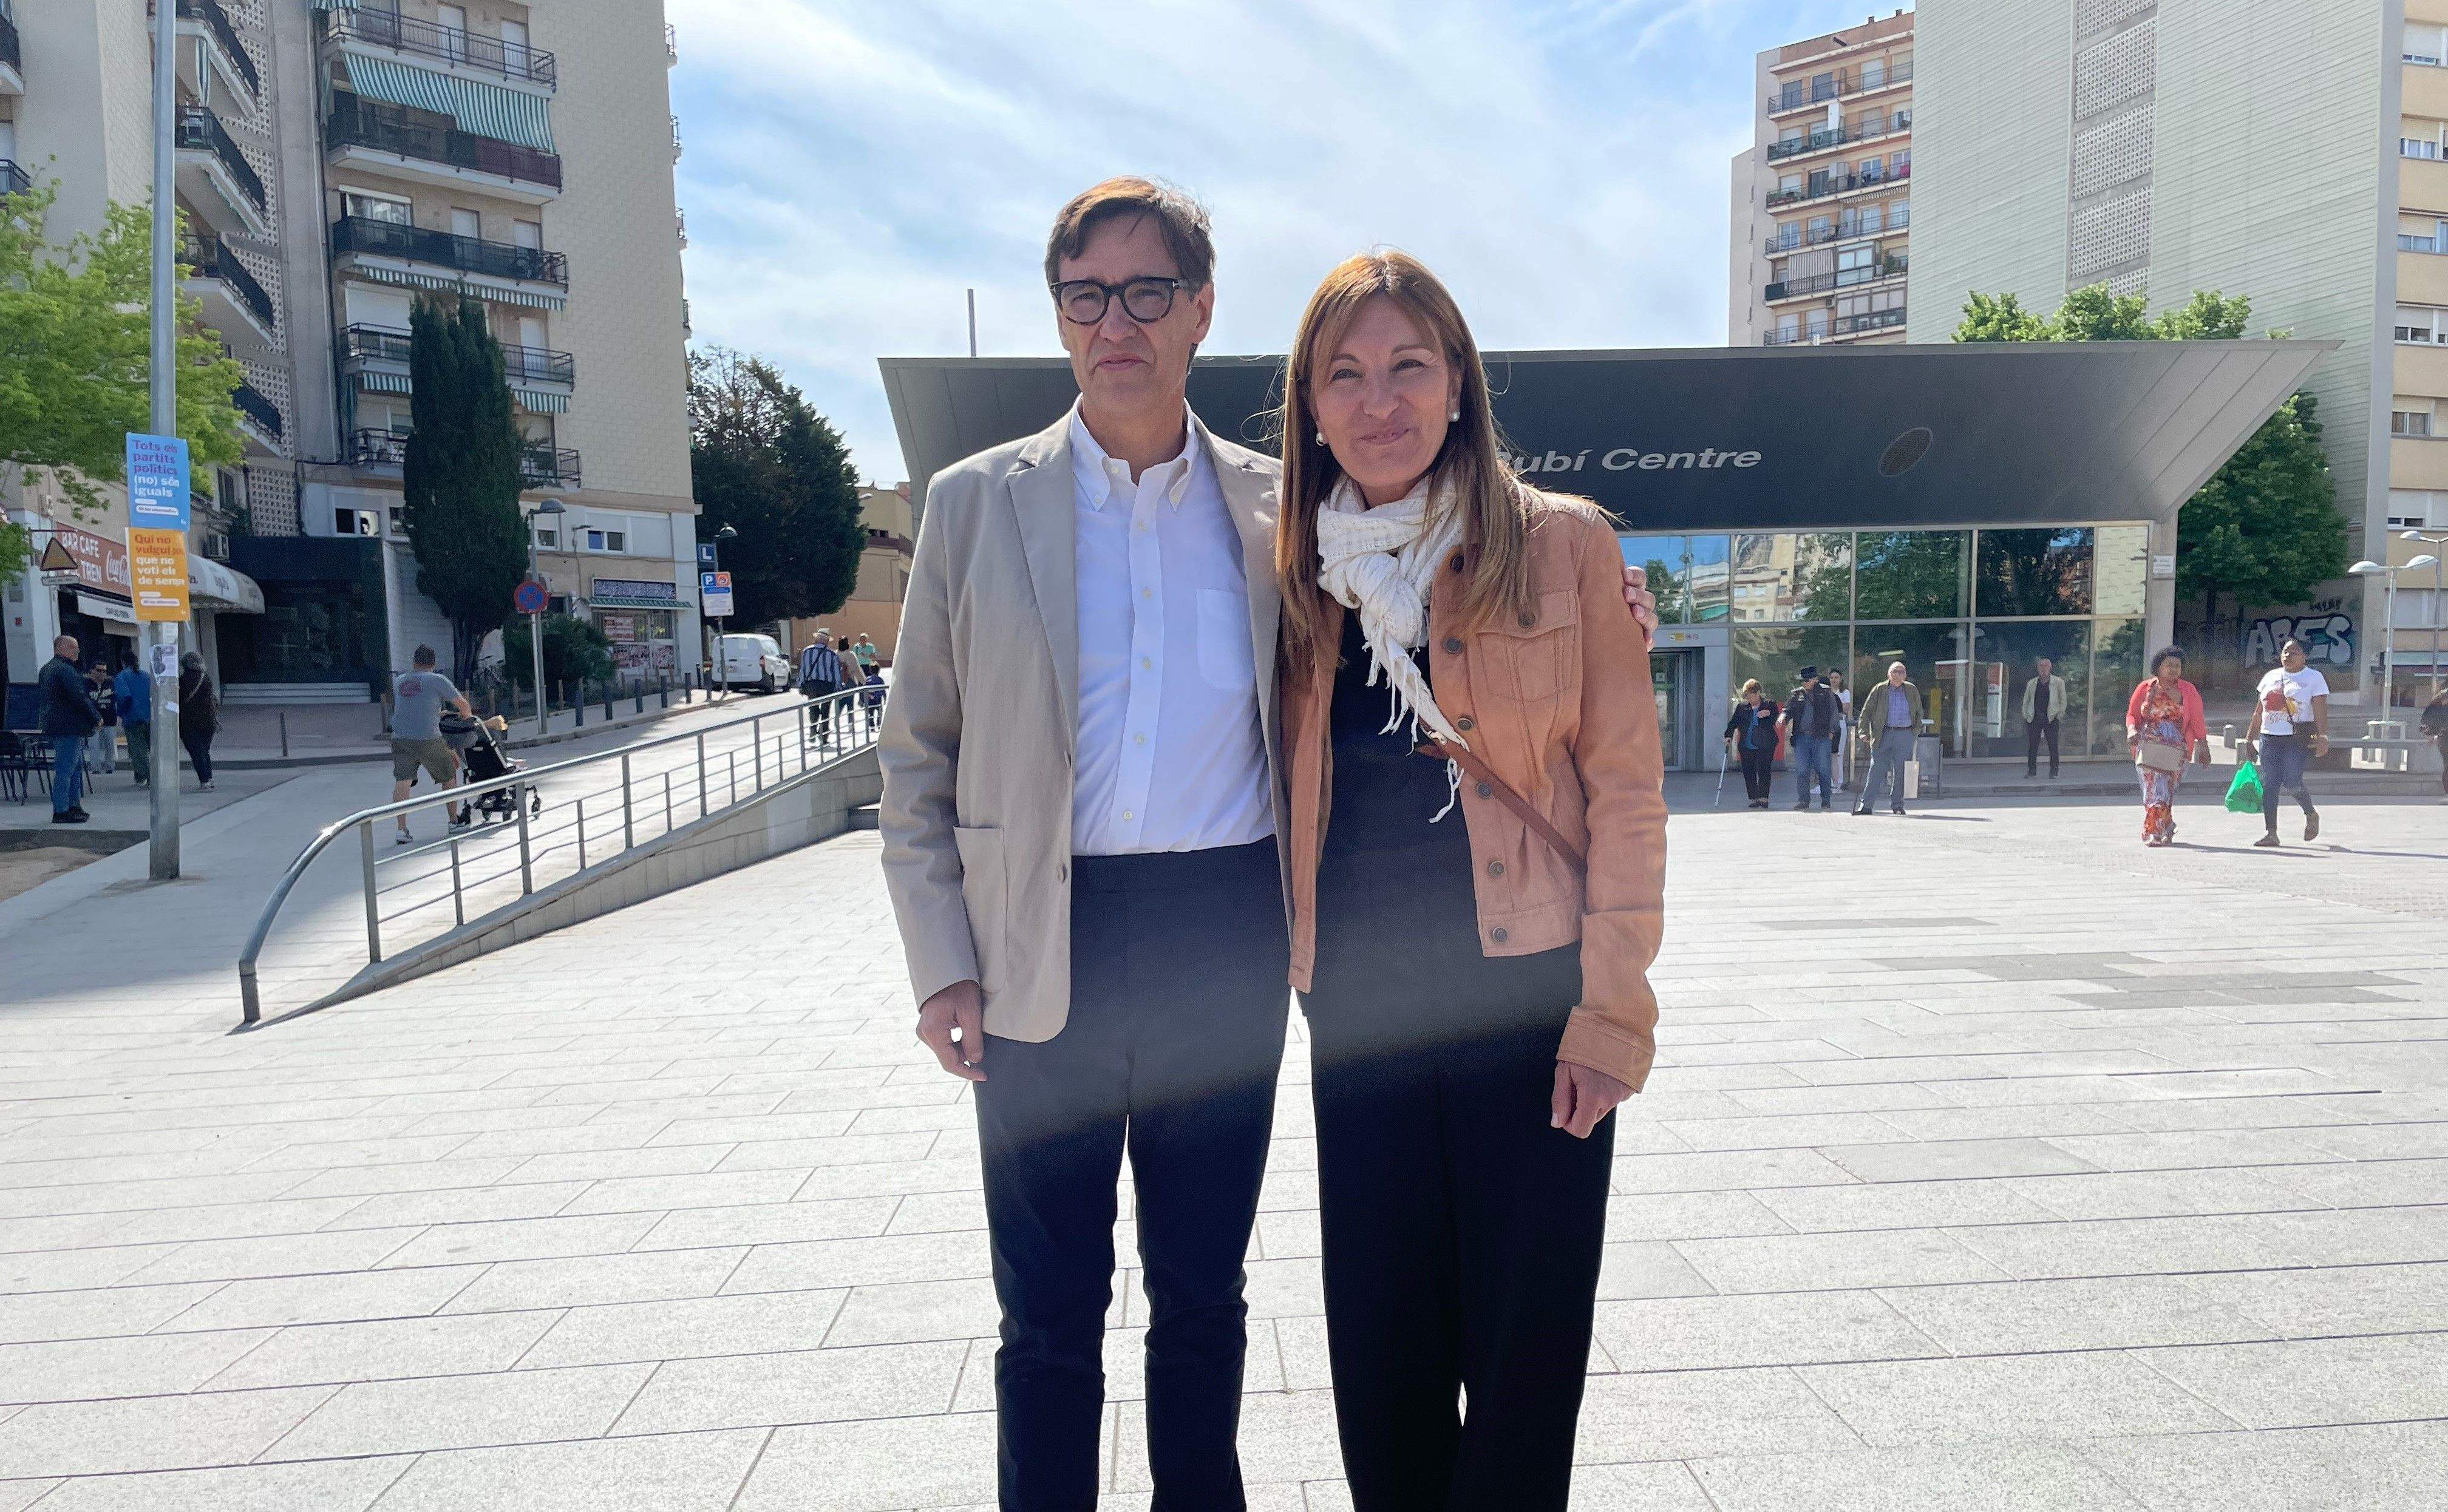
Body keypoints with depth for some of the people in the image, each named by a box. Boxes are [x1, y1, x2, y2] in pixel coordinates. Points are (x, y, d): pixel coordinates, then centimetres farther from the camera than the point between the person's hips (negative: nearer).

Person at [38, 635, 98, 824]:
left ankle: (73, 806, 22)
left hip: (54, 727, 11)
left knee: (76, 767, 18)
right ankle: (61, 811, -7)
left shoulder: (46, 669, 17)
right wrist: (97, 718, -8)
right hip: (70, 728, -11)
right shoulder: (66, 671, -17)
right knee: (65, 770, -8)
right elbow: (80, 698, -20)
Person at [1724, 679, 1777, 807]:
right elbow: (1733, 723, 10)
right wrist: (1728, 736, -5)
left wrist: (1769, 715, -17)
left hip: (1765, 746, -3)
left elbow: (1775, 722, 2)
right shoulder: (1742, 707, 11)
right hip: (1746, 747, 3)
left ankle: (1764, 798, -4)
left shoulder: (1770, 705, 4)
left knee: (1763, 771, -8)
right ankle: (1754, 799, 8)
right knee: (1749, 773, 2)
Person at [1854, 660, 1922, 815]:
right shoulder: (1880, 690, 4)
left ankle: (1896, 805, 13)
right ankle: (1865, 805, -3)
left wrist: (1916, 731, 7)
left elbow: (1919, 713, 18)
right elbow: (1866, 712, 5)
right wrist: (1864, 732, -5)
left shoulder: (1912, 691, 10)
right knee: (1877, 768, -4)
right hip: (1884, 734, -1)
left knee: (1900, 772, 3)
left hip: (1905, 735, 1)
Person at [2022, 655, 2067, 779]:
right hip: (2034, 718, 2)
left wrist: (2060, 714, -2)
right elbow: (2026, 700, 16)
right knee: (2032, 746, 2)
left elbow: (2063, 700, 4)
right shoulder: (2032, 683, 11)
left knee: (2053, 746, 0)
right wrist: (2026, 715, 7)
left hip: (2051, 718, -2)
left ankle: (2054, 772, 7)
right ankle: (2032, 770, 9)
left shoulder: (2058, 682, 3)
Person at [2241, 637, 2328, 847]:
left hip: (2300, 739, -5)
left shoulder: (2314, 678, 2)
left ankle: (2311, 815, 15)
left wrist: (2323, 737, -21)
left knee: (2292, 780, -14)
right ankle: (2270, 833, 1)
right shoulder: (2271, 677, 16)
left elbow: (2321, 712, -8)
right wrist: (2249, 740, 15)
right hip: (2270, 738, 5)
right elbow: (2258, 713, 18)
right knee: (2269, 784, -2)